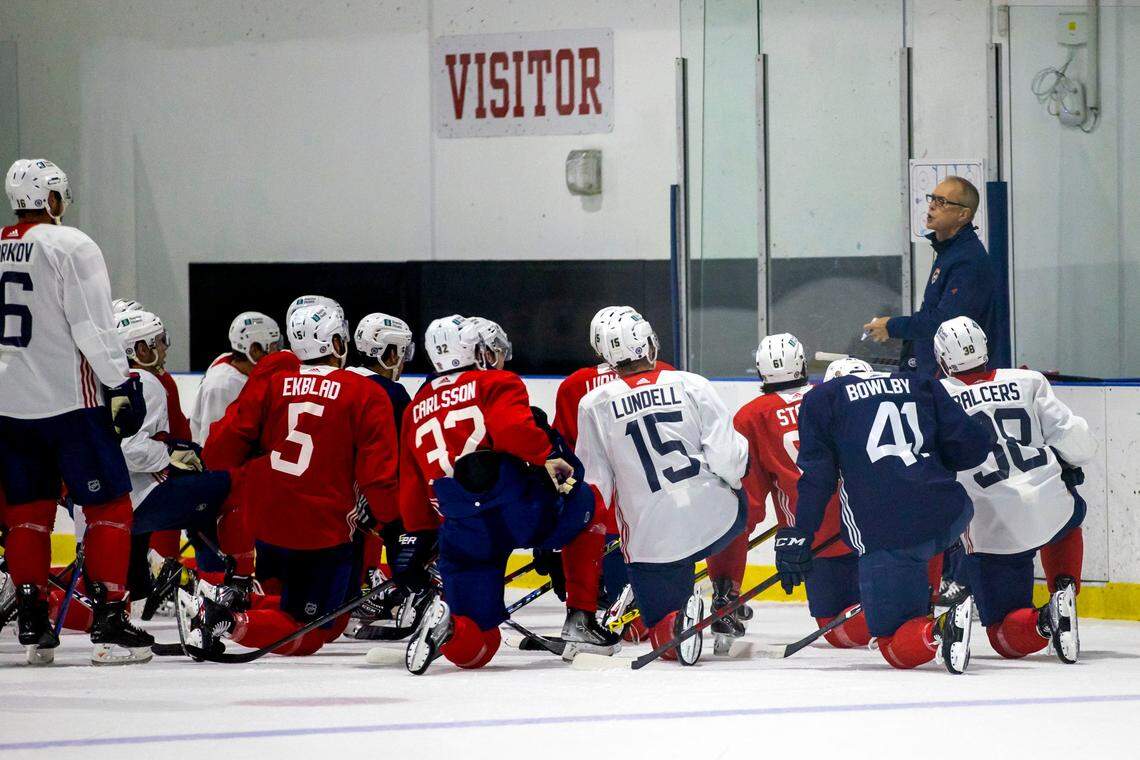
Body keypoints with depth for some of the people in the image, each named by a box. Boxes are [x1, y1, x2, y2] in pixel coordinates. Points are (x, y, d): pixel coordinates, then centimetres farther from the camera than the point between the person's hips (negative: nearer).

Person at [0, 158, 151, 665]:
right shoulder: (70, 246, -10)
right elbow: (92, 327, -15)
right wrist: (120, 384, -7)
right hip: (68, 399, -6)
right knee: (109, 506, 1)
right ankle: (108, 623, -5)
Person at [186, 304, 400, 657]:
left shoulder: (269, 385, 3)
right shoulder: (367, 395, -5)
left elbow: (223, 447, 0)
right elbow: (378, 474, -10)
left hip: (266, 528, 5)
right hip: (326, 532, -5)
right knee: (308, 633, 1)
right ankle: (232, 623, -26)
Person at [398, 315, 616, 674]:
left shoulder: (415, 411, 27)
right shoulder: (497, 383, 12)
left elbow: (412, 488, 24)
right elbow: (511, 428, -11)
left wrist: (418, 539, 29)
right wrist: (549, 456, -11)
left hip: (462, 533, 4)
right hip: (517, 506, -4)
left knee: (473, 647, 10)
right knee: (585, 507, 29)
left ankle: (446, 620, -26)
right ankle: (580, 622, 20)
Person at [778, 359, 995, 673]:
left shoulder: (821, 399, 12)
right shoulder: (921, 385, 20)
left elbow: (817, 476, 1)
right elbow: (973, 444, 14)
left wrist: (798, 536, 4)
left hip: (885, 535, -4)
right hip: (950, 515, 4)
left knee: (895, 646, 2)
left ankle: (940, 630, -29)